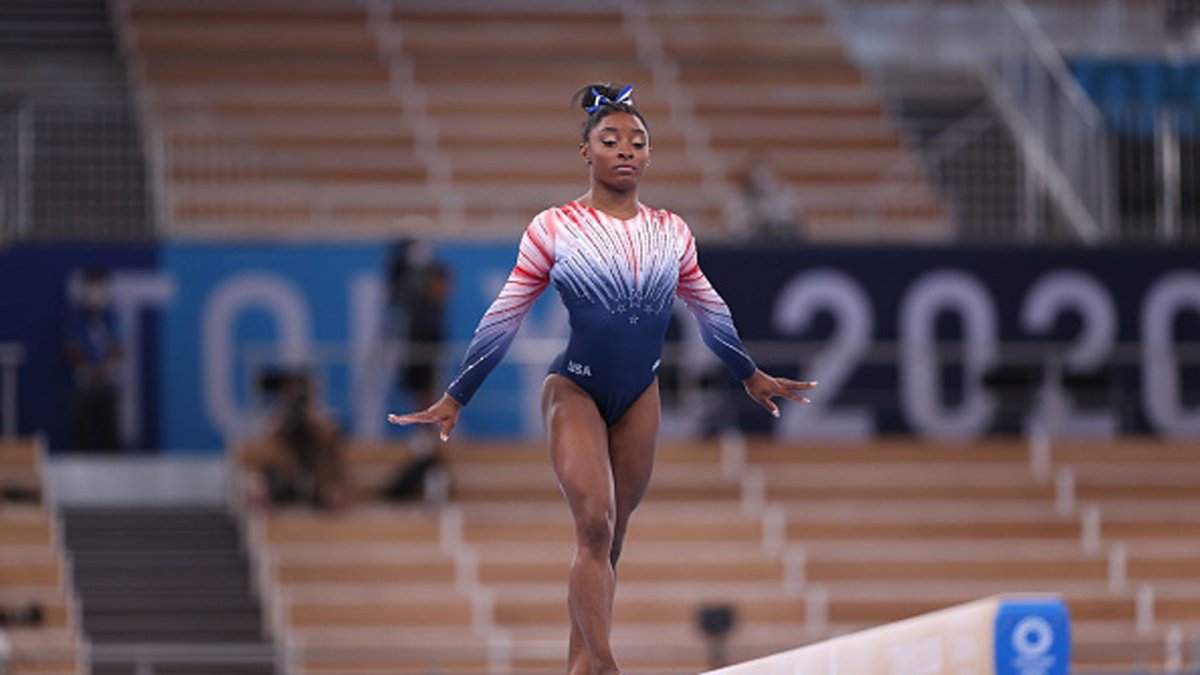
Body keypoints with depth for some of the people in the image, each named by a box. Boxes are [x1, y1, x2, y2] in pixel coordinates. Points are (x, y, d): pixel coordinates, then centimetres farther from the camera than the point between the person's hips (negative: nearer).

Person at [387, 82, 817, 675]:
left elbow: (710, 312, 21)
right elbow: (503, 318, 1)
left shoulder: (671, 234, 6)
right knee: (595, 526, -19)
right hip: (575, 389, -4)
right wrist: (455, 398, 2)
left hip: (639, 397, 4)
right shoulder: (554, 228, -4)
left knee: (610, 538, 6)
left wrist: (751, 375, 30)